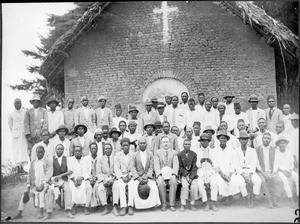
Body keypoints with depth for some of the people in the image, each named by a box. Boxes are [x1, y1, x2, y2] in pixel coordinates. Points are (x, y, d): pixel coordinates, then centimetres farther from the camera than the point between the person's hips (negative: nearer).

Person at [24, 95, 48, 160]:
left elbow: (45, 123, 5)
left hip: (41, 135, -1)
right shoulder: (28, 112, 14)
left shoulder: (44, 111, 11)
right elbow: (26, 123, 7)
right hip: (31, 136, 1)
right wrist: (28, 135, -4)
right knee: (31, 152, -3)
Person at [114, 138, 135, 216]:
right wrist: (122, 177, -12)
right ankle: (123, 207, -31)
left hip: (130, 175, 0)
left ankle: (130, 206, -28)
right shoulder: (118, 155, 6)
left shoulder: (132, 155, 7)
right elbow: (116, 168, 0)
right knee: (121, 185, -29)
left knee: (131, 184, -29)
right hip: (120, 176, 0)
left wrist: (130, 175, -12)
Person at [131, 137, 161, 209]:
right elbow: (133, 168, 1)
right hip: (138, 177, 0)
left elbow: (151, 167, 4)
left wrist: (146, 176, -12)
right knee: (135, 188, -29)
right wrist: (138, 178, -13)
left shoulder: (150, 154, 11)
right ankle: (139, 205, -10)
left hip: (148, 176, 0)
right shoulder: (135, 155, 9)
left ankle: (152, 204, -11)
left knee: (153, 187, -28)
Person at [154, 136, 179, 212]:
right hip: (161, 175, -1)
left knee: (174, 182, -31)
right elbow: (156, 166, -2)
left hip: (171, 174, 1)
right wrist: (160, 175, -18)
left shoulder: (174, 152, 13)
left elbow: (176, 165, 1)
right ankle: (163, 204, -16)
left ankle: (172, 204, -20)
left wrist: (173, 174, -17)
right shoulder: (157, 152, 10)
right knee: (160, 183, -31)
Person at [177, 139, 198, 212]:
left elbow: (194, 167, 0)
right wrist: (186, 176, -13)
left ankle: (192, 204, -8)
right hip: (183, 174, -1)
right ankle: (183, 205, -20)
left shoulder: (194, 154, 4)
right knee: (185, 185, -27)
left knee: (194, 186, -24)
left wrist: (191, 177, -11)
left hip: (193, 174, 1)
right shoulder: (179, 154, 1)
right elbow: (180, 167, 0)